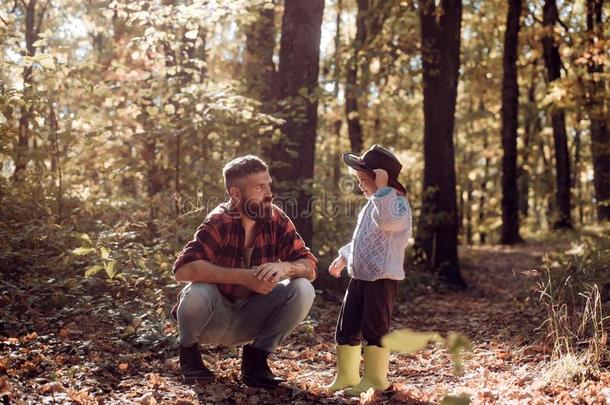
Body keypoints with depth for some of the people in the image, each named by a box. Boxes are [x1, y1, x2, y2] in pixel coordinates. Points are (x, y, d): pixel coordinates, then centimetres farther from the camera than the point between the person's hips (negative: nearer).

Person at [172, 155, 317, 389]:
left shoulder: (277, 220, -10)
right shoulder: (219, 222, -22)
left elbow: (309, 266, -10)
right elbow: (182, 269, -34)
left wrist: (285, 267, -33)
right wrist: (244, 277, -41)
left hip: (250, 319, 3)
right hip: (212, 319, -3)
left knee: (303, 289, -19)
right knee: (197, 291, -35)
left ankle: (256, 357, 1)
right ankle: (189, 350, -1)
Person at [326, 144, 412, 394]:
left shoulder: (398, 203, -12)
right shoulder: (373, 205, 18)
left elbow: (387, 221, -36)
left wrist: (382, 189, -31)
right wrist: (343, 257, 32)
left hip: (382, 278, -9)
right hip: (359, 277, 9)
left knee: (374, 328, -3)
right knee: (346, 327, 10)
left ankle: (375, 378, 11)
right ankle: (346, 376, 22)